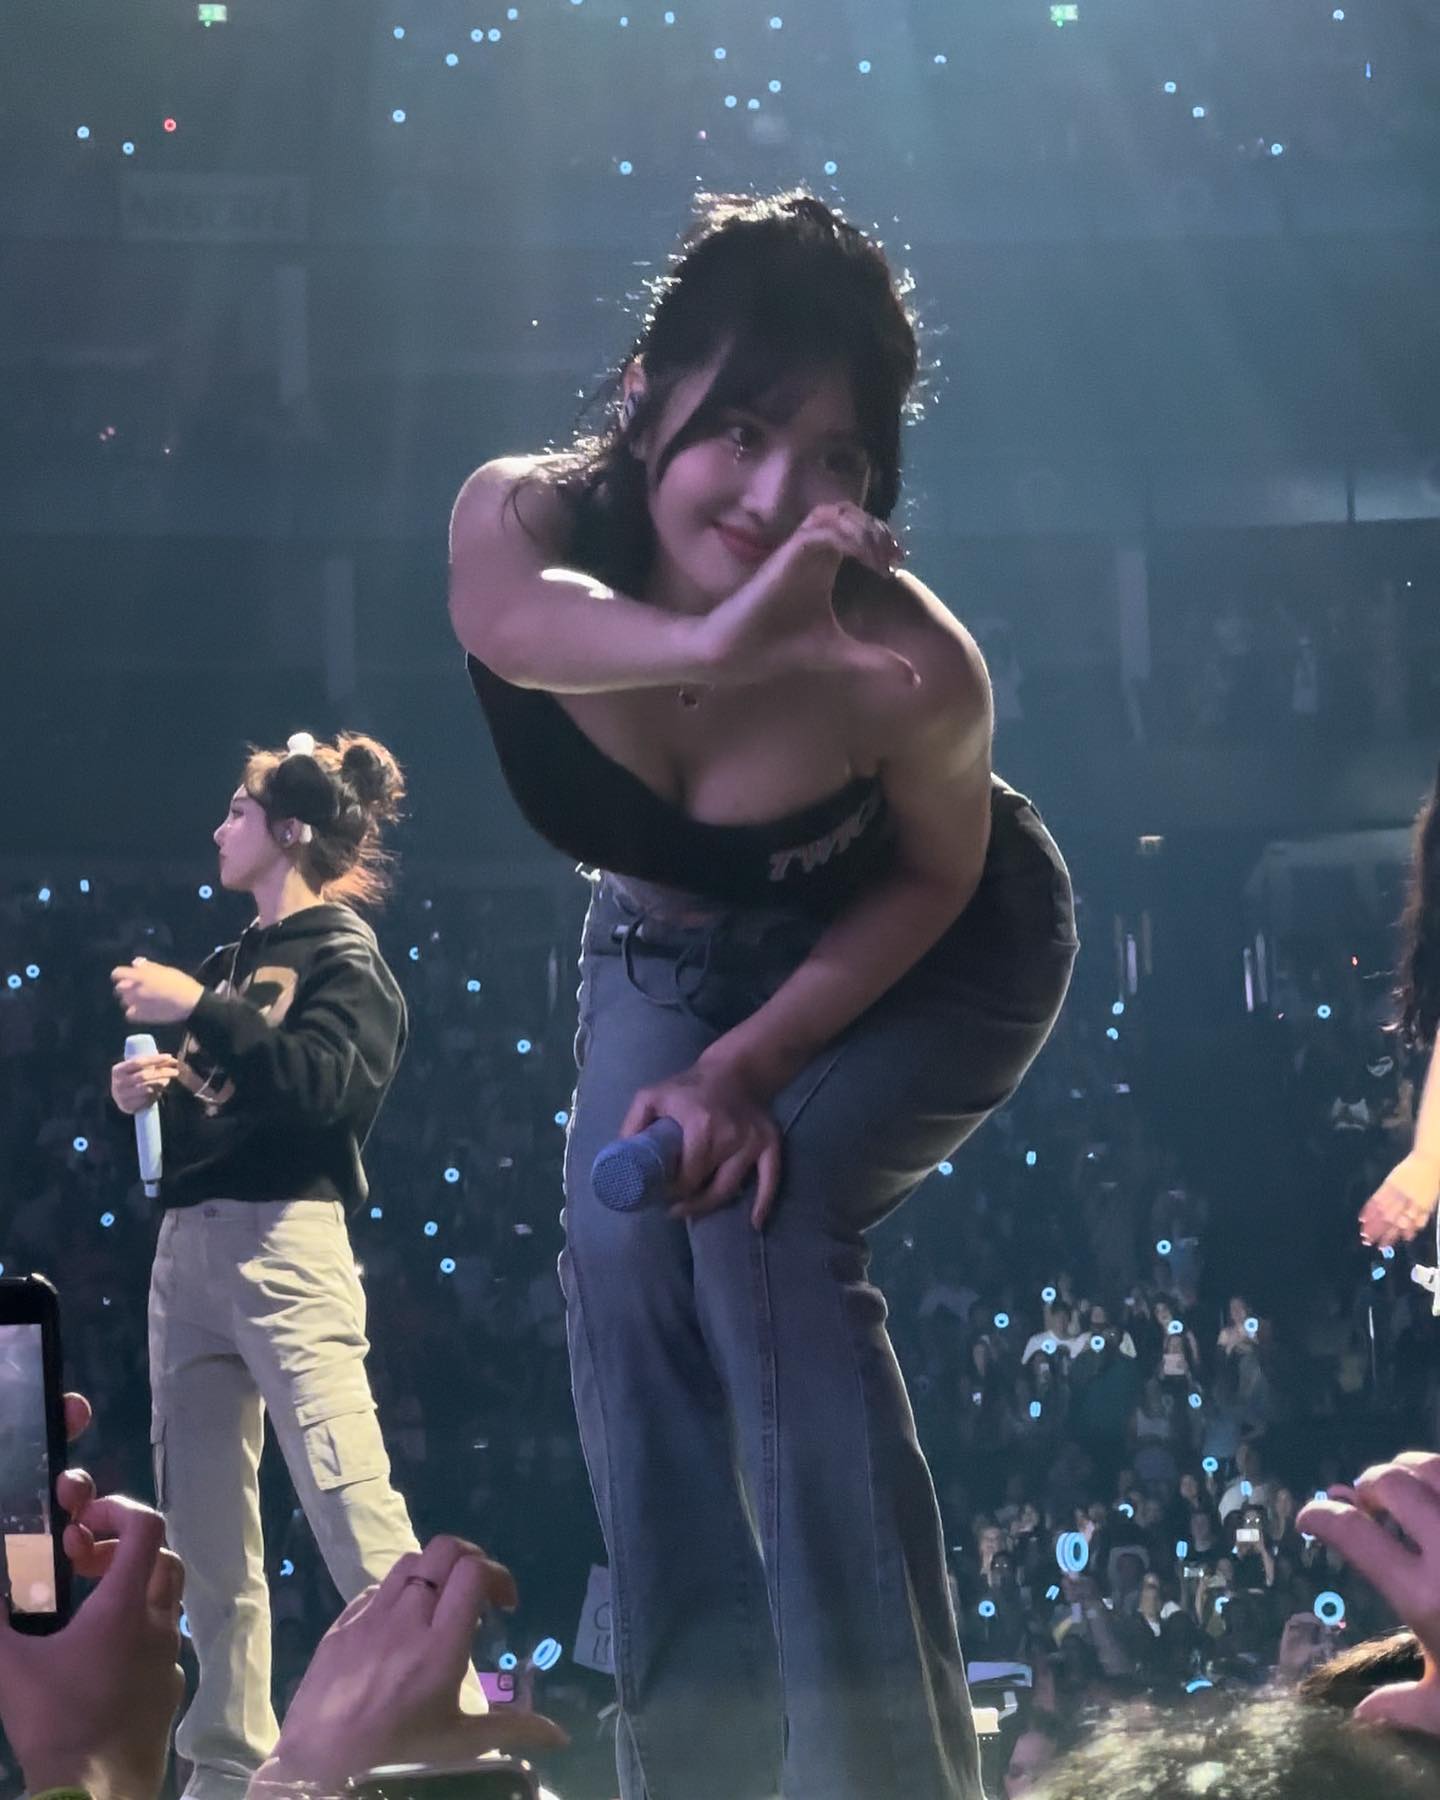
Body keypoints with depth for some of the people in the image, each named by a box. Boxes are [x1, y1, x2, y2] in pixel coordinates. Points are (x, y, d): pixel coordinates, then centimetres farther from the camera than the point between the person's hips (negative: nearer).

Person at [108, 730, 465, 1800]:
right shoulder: (235, 961, 22)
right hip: (188, 1244, 8)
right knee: (207, 1531, 6)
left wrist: (200, 1012, -17)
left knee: (351, 1502, -16)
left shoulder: (343, 954, 0)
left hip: (285, 1242, -8)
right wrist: (156, 1088, 5)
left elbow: (324, 1085, -17)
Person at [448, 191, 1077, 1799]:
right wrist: (721, 642, -75)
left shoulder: (907, 667, -36)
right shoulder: (520, 513, -31)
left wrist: (745, 1071, -25)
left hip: (927, 959, -4)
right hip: (674, 952, 4)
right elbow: (515, 619, -56)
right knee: (624, 1252, -13)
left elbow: (935, 878, -16)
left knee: (764, 1220, -24)